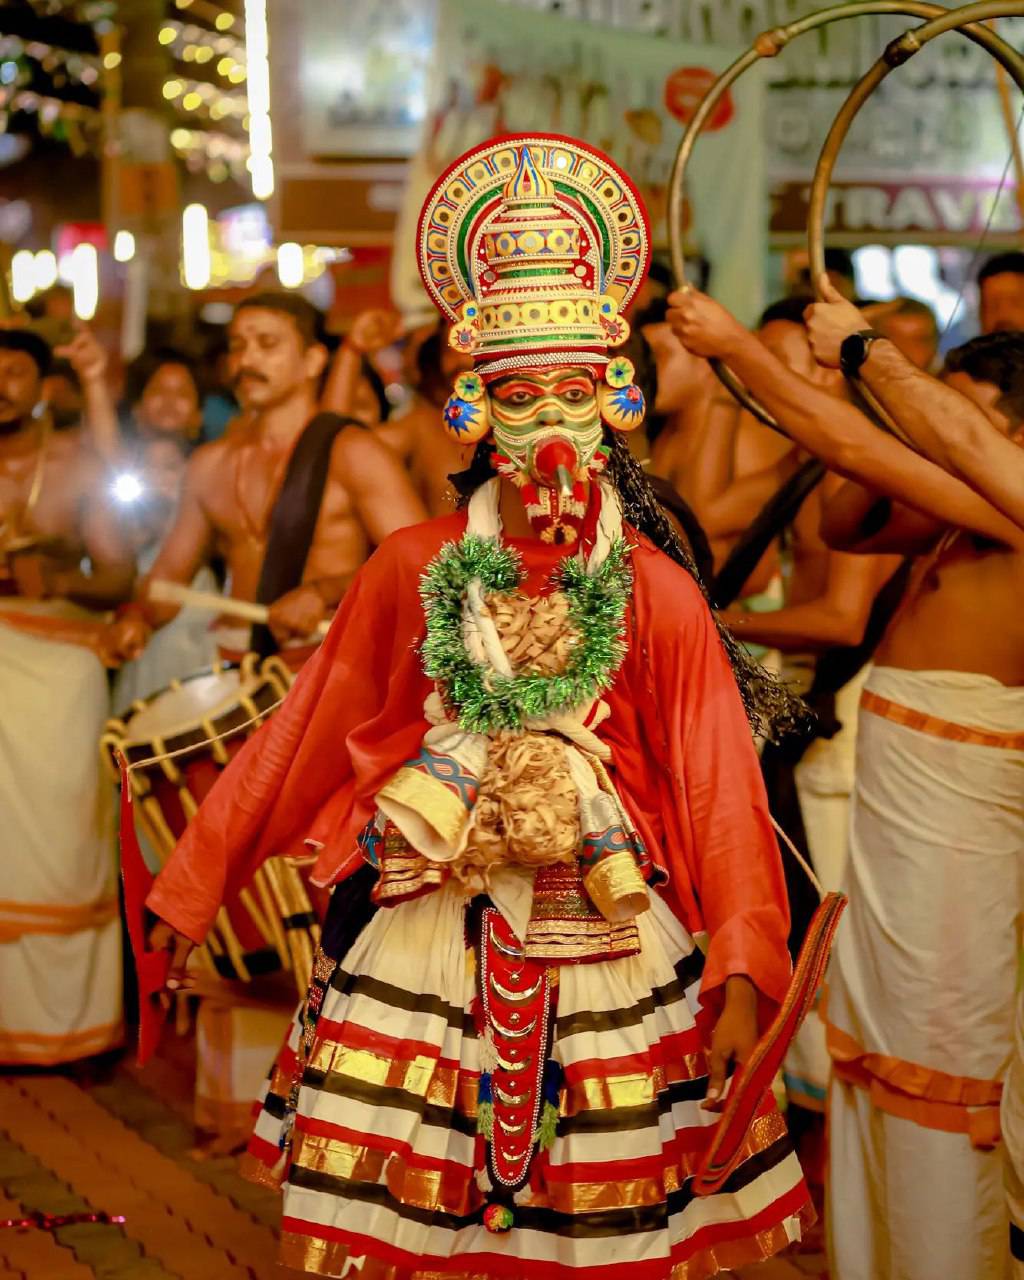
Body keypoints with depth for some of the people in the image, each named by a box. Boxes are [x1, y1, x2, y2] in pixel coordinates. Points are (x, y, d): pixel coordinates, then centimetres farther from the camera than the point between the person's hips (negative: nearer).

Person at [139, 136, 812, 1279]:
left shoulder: (659, 591, -5)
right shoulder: (413, 572, -3)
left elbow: (720, 792, -6)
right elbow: (305, 734, 4)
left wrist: (745, 973, -15)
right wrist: (197, 881, 7)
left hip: (604, 942, 0)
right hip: (428, 938, 1)